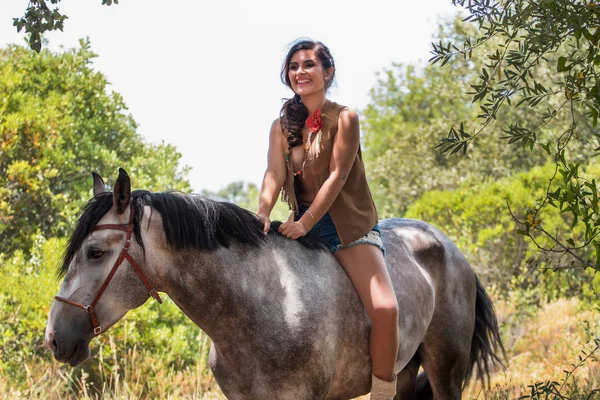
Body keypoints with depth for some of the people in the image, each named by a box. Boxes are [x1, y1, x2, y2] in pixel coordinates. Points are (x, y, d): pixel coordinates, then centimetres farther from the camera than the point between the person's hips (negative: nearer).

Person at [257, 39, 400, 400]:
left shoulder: (344, 118, -4)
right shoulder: (282, 126, 9)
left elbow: (336, 176, -13)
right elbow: (274, 174, -4)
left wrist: (305, 223, -22)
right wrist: (263, 215, -24)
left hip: (350, 226, -5)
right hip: (303, 227, 5)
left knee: (385, 308, -24)